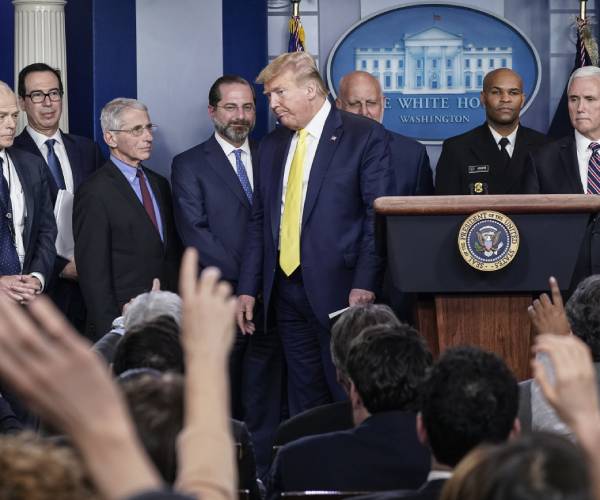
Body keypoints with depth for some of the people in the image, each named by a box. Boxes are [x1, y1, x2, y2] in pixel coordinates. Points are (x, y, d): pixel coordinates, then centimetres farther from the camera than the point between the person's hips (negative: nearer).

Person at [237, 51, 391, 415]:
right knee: (304, 403, 9)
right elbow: (260, 221, 17)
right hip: (286, 289, 6)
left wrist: (365, 284, -17)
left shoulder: (365, 136, -4)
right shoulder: (272, 146, 15)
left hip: (339, 290, -6)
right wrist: (248, 289, 10)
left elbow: (378, 216, -8)